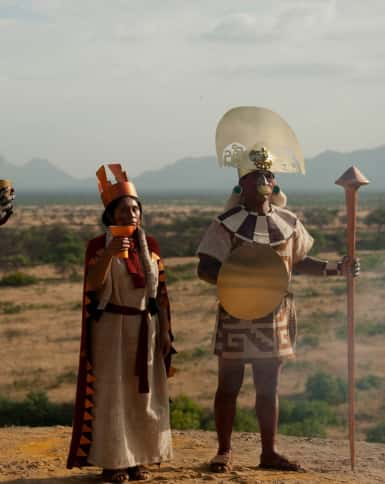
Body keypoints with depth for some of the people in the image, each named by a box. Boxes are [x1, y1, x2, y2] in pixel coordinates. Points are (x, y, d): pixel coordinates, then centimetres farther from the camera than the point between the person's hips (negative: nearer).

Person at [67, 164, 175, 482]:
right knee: (111, 394, -2)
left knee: (144, 394, 6)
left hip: (146, 328, 4)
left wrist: (165, 330, 4)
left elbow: (161, 291, 8)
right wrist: (109, 255, -31)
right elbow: (92, 284, -18)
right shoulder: (99, 246, -4)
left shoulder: (150, 245, 7)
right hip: (111, 327, -4)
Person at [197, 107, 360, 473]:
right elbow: (205, 269, -12)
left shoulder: (288, 223, 6)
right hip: (236, 317, -4)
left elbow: (297, 262, 18)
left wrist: (334, 269, 7)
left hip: (275, 318, 4)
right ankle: (224, 452, 16)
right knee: (229, 386, 5)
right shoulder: (227, 224, -9)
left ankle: (269, 452, 20)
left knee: (268, 388, 11)